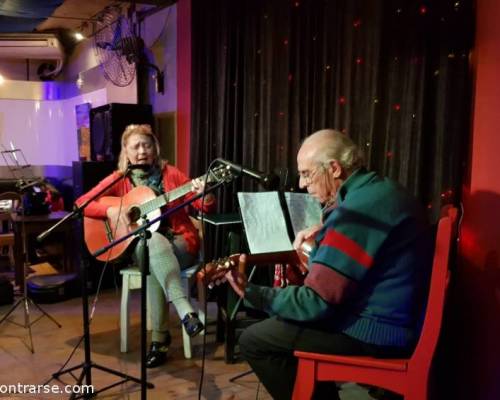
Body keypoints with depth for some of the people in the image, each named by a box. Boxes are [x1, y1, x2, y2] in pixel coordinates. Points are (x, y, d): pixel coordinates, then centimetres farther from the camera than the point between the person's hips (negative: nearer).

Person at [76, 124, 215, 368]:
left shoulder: (170, 174, 3)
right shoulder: (119, 179, 6)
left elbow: (206, 209, 1)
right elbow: (81, 204, 1)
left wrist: (204, 196, -23)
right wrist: (110, 211, -16)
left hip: (180, 242, 0)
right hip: (140, 246, 0)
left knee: (154, 265, -36)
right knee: (154, 242, -38)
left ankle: (159, 336, -30)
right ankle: (185, 311, -45)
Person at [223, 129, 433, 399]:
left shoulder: (357, 208, -25)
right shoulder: (382, 190, 6)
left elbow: (316, 301, -26)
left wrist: (250, 293, -17)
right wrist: (323, 230, 13)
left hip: (376, 332, -10)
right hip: (395, 321, 10)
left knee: (253, 340, -6)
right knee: (272, 325, 22)